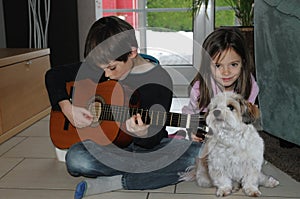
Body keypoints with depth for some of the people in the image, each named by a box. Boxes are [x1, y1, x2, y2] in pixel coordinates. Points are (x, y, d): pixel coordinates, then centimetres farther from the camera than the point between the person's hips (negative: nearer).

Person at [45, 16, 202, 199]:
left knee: (199, 155, -30)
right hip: (111, 145, 2)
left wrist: (143, 135, -36)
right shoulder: (99, 67, -2)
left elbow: (152, 141, -12)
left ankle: (114, 182, -27)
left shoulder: (160, 79, -12)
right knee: (75, 158, -30)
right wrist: (67, 108, -7)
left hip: (148, 147, -1)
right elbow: (53, 75, 9)